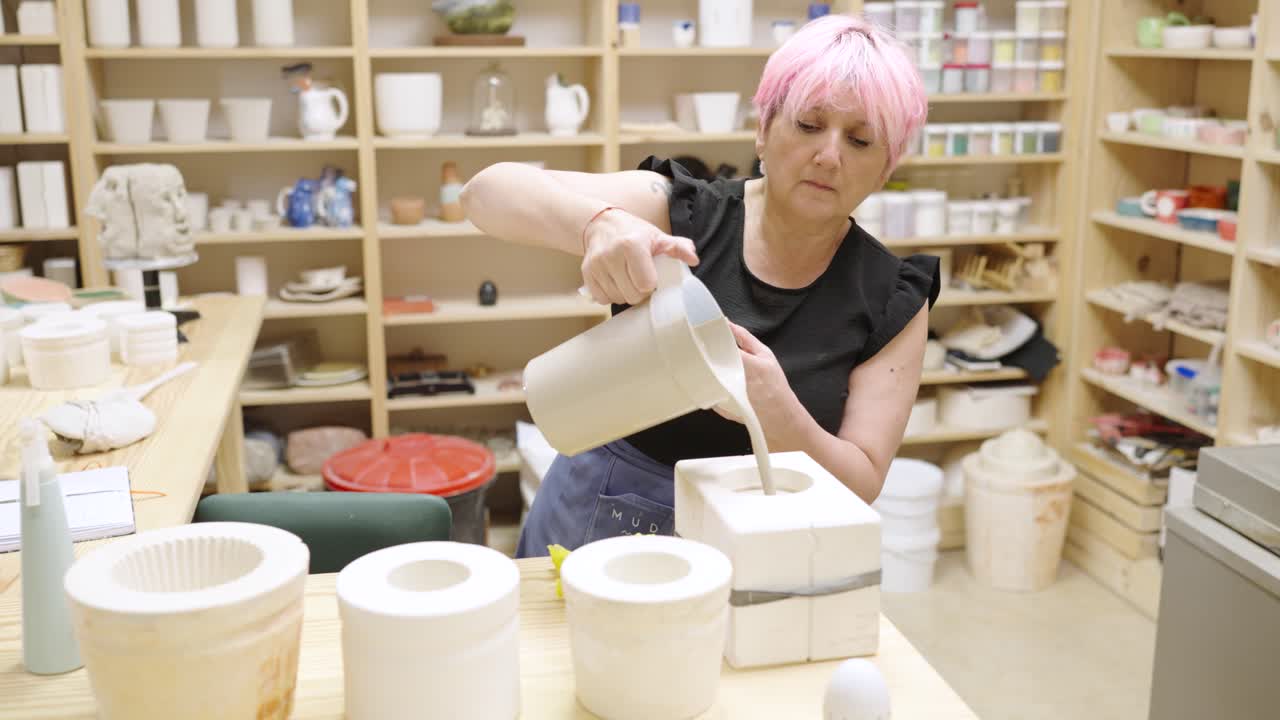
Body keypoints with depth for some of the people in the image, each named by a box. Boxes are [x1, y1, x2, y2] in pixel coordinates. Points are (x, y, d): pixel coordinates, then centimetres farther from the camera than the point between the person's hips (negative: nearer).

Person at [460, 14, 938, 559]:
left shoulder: (892, 303, -9)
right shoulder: (681, 213, -11)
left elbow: (860, 486, -12)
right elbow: (489, 191, -17)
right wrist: (598, 223, -40)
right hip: (598, 518, -1)